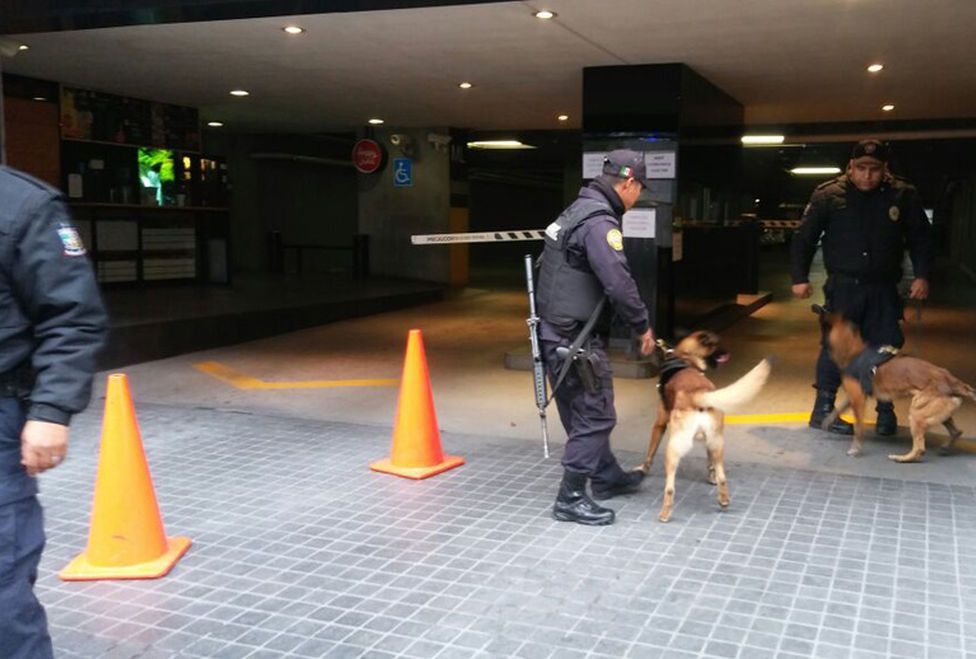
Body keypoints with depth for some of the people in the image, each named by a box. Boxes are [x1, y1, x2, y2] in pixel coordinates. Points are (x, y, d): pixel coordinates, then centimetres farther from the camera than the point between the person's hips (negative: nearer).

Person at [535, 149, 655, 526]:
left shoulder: (579, 210, 15)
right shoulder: (599, 221, -18)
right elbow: (619, 282, -25)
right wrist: (642, 326, -12)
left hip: (558, 330, 10)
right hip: (574, 336, -10)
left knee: (584, 410, 21)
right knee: (595, 414, -2)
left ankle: (606, 477, 36)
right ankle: (570, 499, 4)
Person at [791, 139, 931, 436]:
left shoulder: (903, 195, 2)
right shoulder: (829, 194, -3)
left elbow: (919, 238, 8)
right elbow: (805, 237, 1)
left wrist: (921, 275, -2)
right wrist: (799, 277, -3)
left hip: (883, 289, 2)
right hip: (843, 287, -2)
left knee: (886, 349, 4)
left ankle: (886, 411, 18)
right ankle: (823, 409, 8)